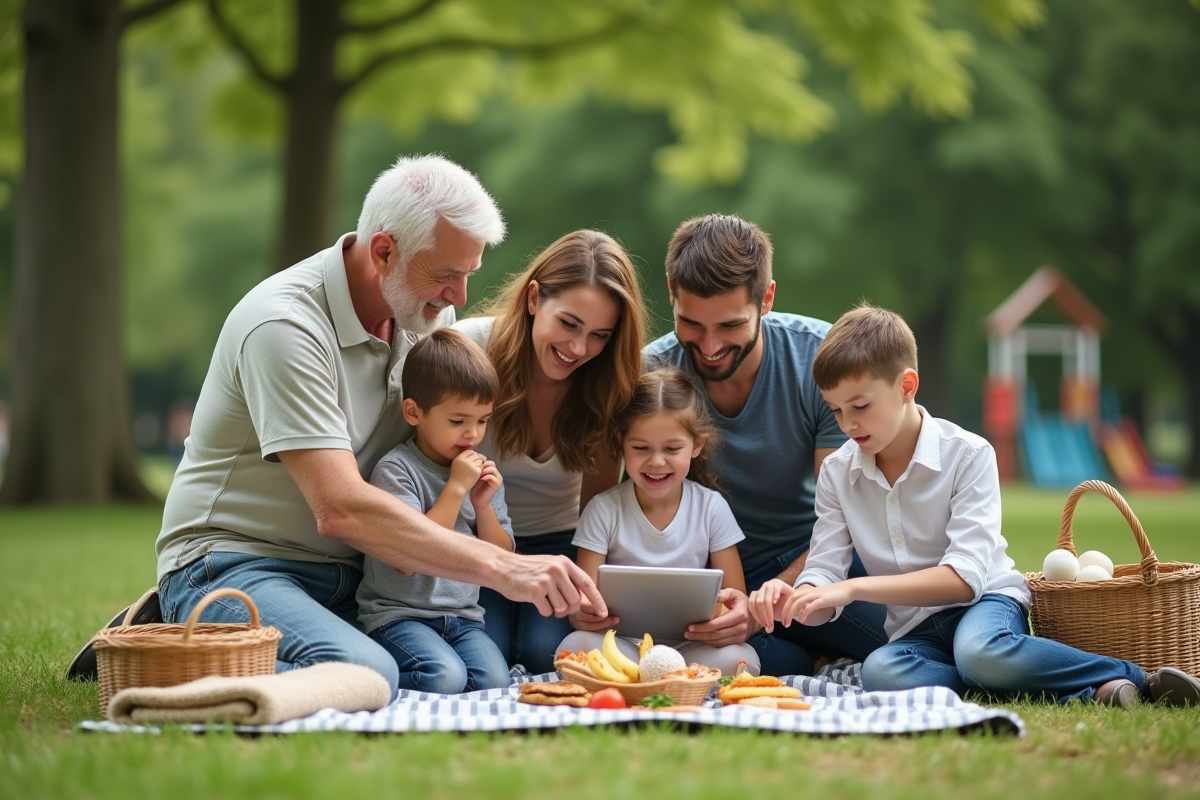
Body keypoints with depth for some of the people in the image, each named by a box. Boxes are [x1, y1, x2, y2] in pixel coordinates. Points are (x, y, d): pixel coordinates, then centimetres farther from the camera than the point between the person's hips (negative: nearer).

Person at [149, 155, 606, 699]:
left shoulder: (430, 314, 3)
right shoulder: (284, 325, -22)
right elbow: (340, 509, -30)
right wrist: (500, 569, -35)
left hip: (347, 578, 10)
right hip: (236, 563, -9)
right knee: (362, 675, -35)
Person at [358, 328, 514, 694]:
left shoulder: (482, 471, 11)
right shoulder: (395, 470, -8)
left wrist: (483, 504, -4)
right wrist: (456, 488, -16)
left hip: (463, 616, 6)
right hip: (399, 614, -6)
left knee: (495, 682, -21)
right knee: (445, 678, -31)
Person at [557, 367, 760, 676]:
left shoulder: (712, 508, 4)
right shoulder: (604, 510, 1)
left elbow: (736, 601, 4)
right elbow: (583, 602, -3)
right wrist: (582, 614, -31)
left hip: (691, 645, 1)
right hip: (623, 643, -1)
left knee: (739, 659, -31)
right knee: (574, 647, -33)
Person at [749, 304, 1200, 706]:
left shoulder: (967, 454, -10)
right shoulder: (837, 473, 5)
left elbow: (965, 576, -20)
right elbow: (823, 577, -1)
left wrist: (854, 588, -27)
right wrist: (794, 600, -26)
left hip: (985, 601, -4)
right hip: (915, 632, 4)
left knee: (978, 650, -42)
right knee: (880, 671, -35)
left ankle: (1135, 678, -20)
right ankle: (1082, 695, -29)